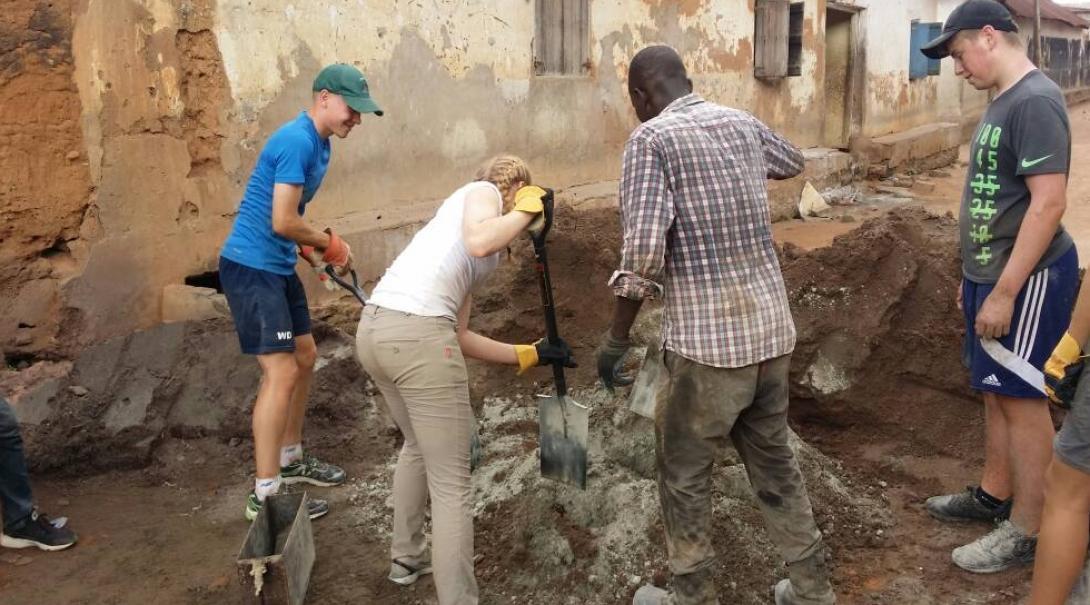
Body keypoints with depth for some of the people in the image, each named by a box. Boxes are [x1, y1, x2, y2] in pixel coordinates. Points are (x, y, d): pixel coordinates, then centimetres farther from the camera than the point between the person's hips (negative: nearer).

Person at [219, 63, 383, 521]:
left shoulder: (318, 144, 12)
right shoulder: (297, 141, -20)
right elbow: (282, 222, -23)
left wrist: (312, 246, 5)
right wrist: (329, 243, -8)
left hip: (278, 268, 10)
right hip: (251, 267, -10)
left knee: (304, 356, 17)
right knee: (282, 372, -11)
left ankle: (290, 458, 33)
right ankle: (265, 494, -3)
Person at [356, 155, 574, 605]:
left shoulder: (470, 263, 30)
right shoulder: (482, 191, 10)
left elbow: (460, 337, 24)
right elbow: (479, 241, -14)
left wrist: (531, 355, 30)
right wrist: (527, 210, 3)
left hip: (373, 329, 10)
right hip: (415, 333, -9)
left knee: (418, 445, 33)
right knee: (451, 482, 2)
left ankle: (406, 557, 48)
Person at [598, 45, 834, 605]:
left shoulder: (651, 139, -10)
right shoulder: (743, 124, 9)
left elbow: (644, 251, -19)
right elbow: (793, 161, 33)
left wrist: (616, 336, -9)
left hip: (707, 341, -6)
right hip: (772, 329, 6)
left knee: (683, 471, 13)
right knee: (773, 460, 22)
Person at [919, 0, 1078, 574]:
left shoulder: (1035, 101, -19)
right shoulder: (1004, 102, 11)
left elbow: (1049, 203, -24)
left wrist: (1005, 291, -24)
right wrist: (975, 275, 20)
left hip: (1025, 279, -9)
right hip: (993, 273, 9)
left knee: (1022, 399, -1)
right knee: (996, 390, 18)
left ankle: (1027, 530, 11)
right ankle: (994, 495, 33)